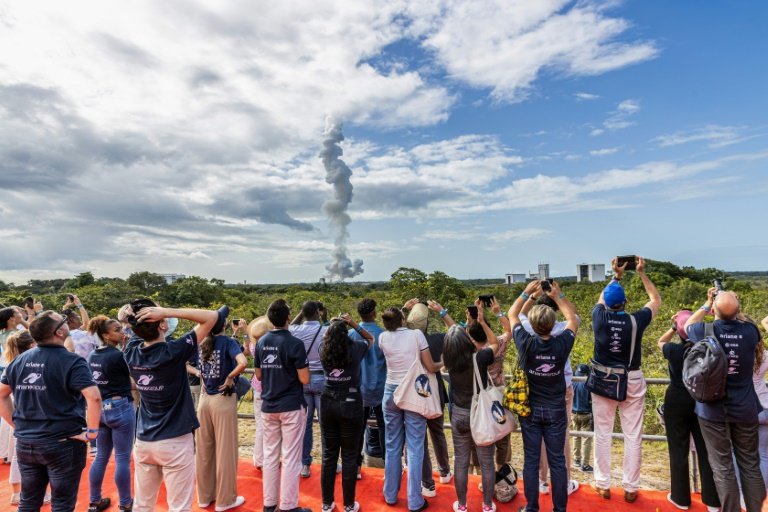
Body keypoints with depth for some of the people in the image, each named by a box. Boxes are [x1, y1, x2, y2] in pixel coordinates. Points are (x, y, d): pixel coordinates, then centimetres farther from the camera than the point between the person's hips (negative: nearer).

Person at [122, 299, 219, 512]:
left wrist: (135, 315, -4)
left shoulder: (131, 352, -5)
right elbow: (212, 316, -20)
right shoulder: (173, 352, -21)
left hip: (143, 441, 6)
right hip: (175, 442, -6)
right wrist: (167, 311, -25)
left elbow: (131, 321, 16)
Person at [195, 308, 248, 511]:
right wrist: (229, 378, -15)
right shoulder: (227, 342, -14)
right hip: (223, 400, -6)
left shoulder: (201, 343, 2)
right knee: (225, 450, 6)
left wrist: (202, 376, 13)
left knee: (203, 450, 16)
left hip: (204, 399, 6)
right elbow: (243, 362, -30)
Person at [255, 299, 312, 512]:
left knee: (270, 455, 15)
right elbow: (304, 379, -16)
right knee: (290, 458, 4)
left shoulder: (261, 342, 2)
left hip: (268, 407, 6)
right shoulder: (295, 343, -17)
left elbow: (259, 375, 10)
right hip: (292, 406, -6)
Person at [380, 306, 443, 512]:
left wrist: (400, 314, 25)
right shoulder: (416, 334, -11)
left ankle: (390, 495, 28)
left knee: (392, 446, 15)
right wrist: (444, 363, 13)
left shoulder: (383, 337, -3)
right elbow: (430, 368, -6)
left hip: (391, 392, 3)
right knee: (414, 449, 5)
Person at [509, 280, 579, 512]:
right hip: (556, 410, 1)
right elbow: (573, 318, 3)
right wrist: (558, 296, 4)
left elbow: (512, 315, -2)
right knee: (557, 461, 11)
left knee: (531, 460, 9)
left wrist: (527, 292, 2)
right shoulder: (562, 344, -17)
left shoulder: (526, 344, -18)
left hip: (530, 410, 0)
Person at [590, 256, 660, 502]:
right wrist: (642, 272, 8)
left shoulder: (599, 318, -11)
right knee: (633, 436, 10)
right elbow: (656, 300, 6)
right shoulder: (635, 321, -13)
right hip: (632, 381, 0)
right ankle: (630, 488, 19)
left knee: (602, 434, 10)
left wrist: (616, 275, 15)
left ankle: (603, 485, 20)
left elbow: (601, 297, 13)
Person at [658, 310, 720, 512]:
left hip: (677, 402, -2)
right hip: (703, 402, 3)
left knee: (678, 450, 8)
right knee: (706, 449, 12)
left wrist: (673, 327, -3)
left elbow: (661, 342, 6)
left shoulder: (674, 350, -15)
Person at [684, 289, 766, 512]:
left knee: (722, 467, 5)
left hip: (712, 409, -2)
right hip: (745, 409, 2)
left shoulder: (704, 331, -13)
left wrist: (706, 304, 15)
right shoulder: (749, 331, -9)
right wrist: (736, 309, 15)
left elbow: (688, 325, 11)